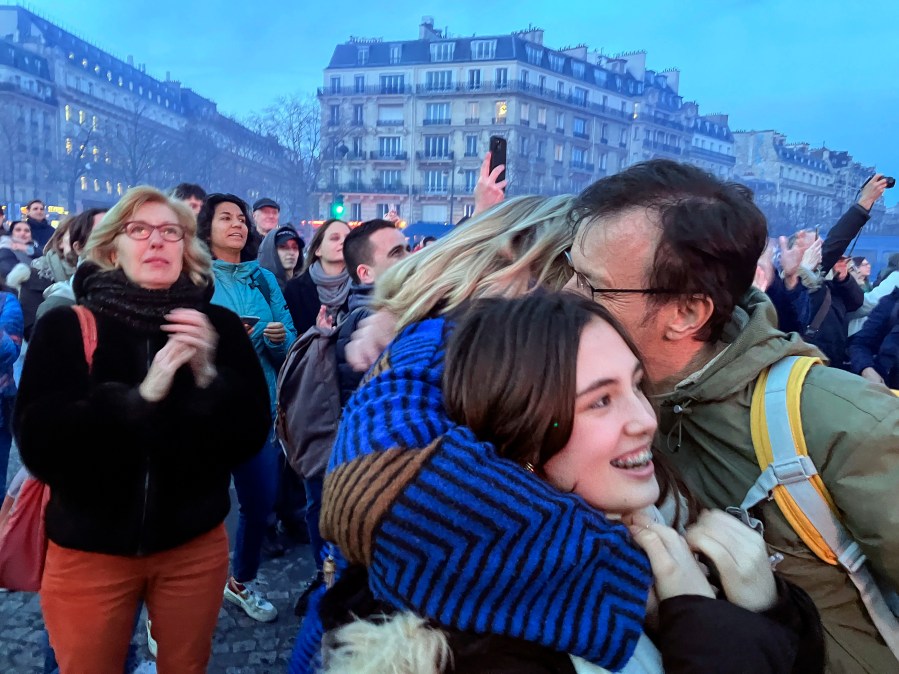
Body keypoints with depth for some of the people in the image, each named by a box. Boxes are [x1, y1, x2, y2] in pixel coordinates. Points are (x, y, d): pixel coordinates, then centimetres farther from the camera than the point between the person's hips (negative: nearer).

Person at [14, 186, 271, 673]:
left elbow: (249, 437, -9)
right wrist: (140, 396, -27)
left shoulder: (218, 326, -5)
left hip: (195, 544, 1)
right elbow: (39, 446, -16)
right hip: (90, 549, -1)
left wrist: (210, 375, -25)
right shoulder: (67, 327, -8)